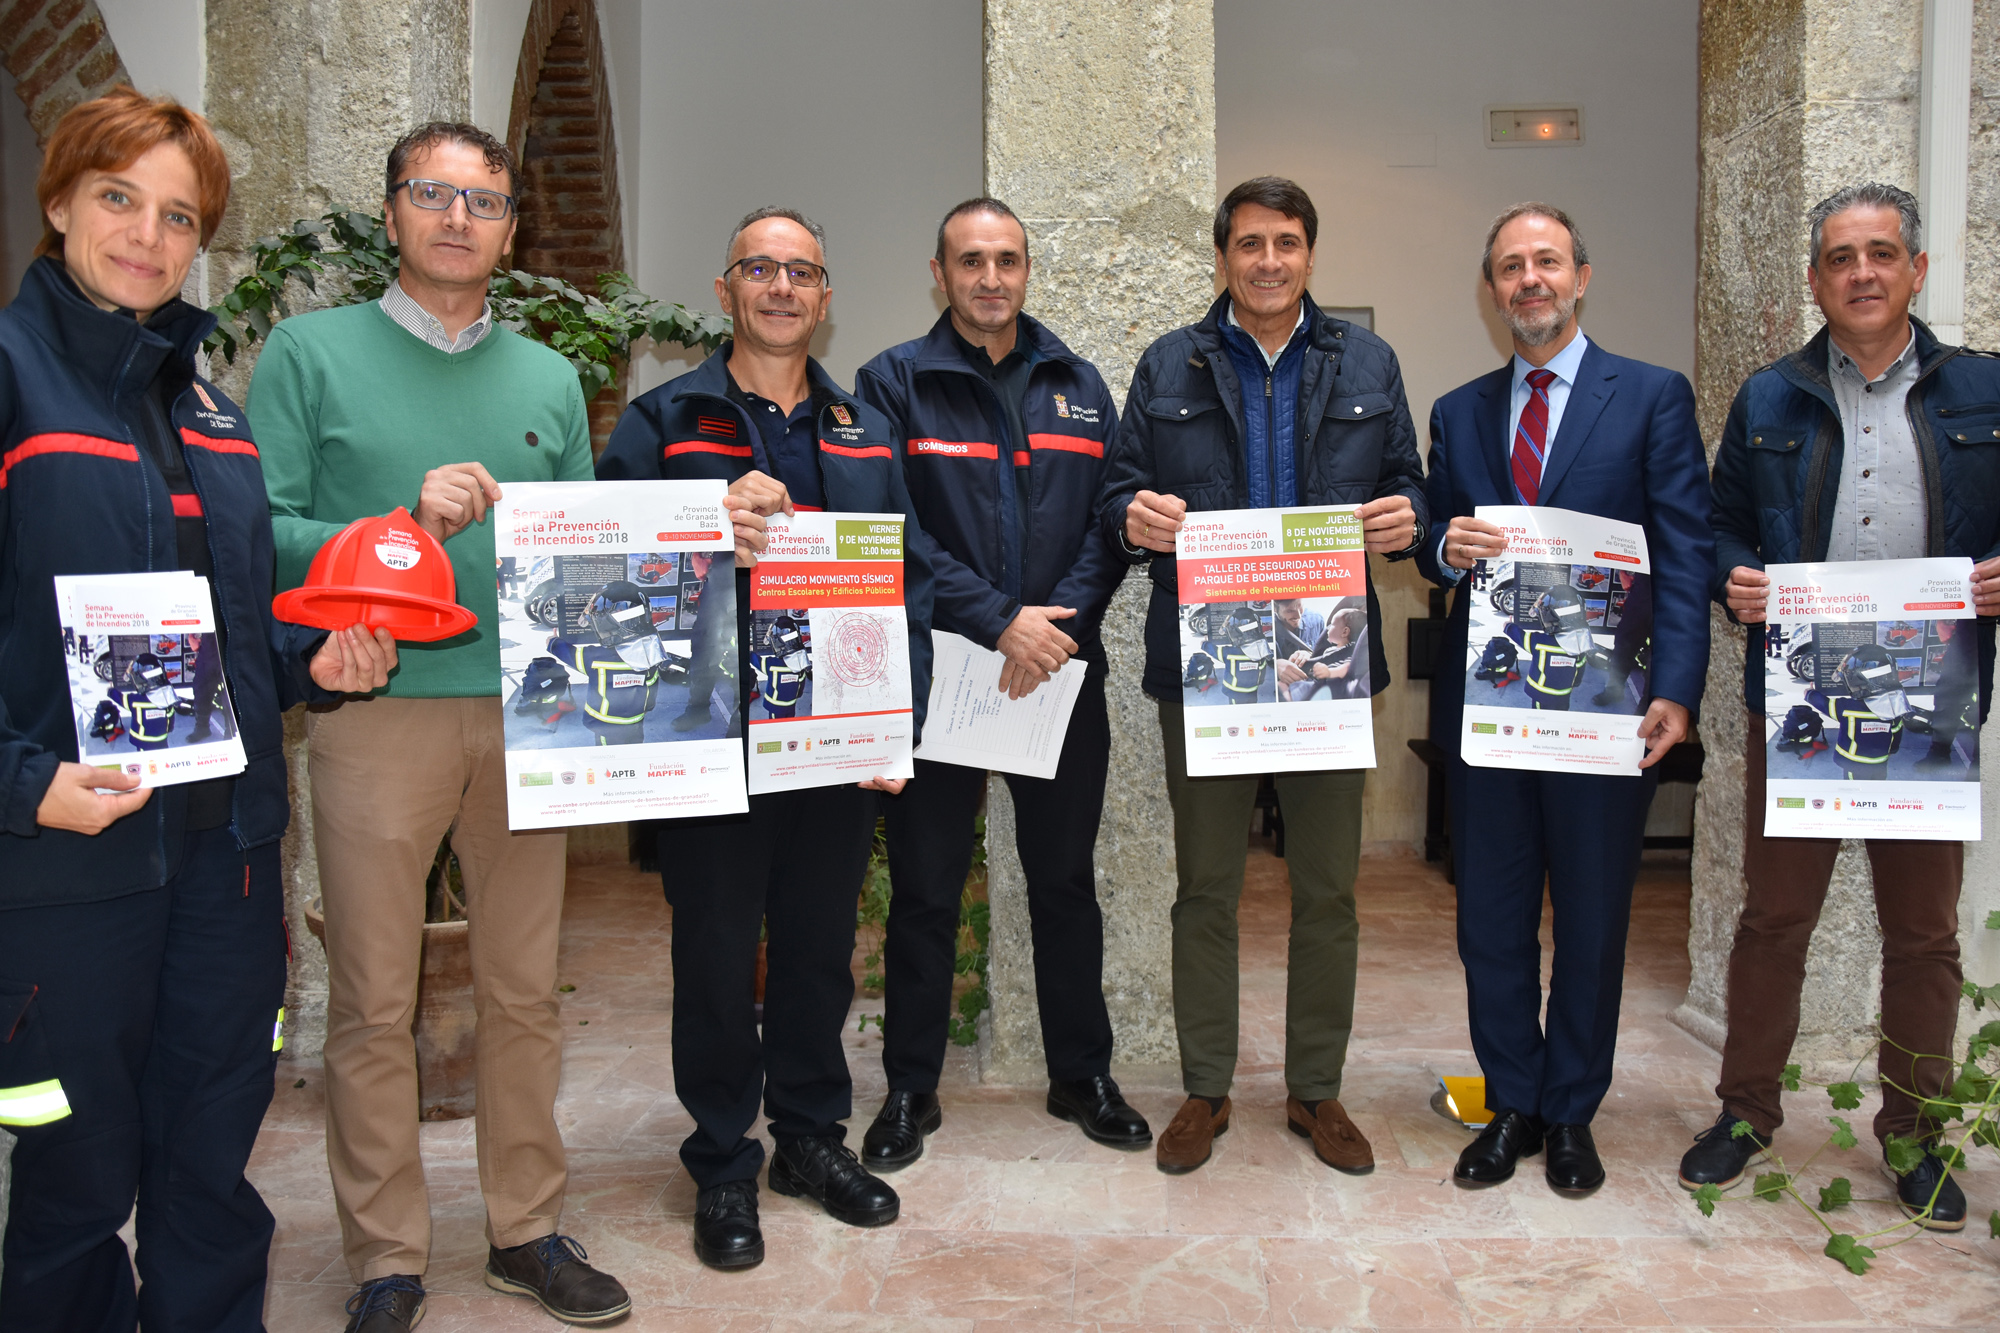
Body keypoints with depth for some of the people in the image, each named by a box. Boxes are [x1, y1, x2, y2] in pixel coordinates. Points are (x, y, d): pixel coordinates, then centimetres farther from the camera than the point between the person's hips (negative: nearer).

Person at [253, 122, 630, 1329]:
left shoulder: (550, 380, 15)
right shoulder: (311, 352, 4)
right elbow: (262, 537, -5)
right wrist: (406, 523, -17)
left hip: (525, 716, 3)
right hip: (376, 711, -3)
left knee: (526, 992, 11)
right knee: (376, 1005, 3)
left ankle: (530, 1229, 26)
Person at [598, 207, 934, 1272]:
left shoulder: (866, 432, 13)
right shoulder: (664, 421, 2)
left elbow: (908, 577, 11)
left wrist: (899, 715, 2)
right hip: (712, 736, -3)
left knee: (821, 944, 14)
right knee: (716, 954, 7)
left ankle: (812, 1134, 33)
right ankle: (722, 1166, 24)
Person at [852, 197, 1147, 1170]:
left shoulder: (1079, 385, 11)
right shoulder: (893, 383, -1)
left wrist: (1060, 624, -12)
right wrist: (998, 621, -19)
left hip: (1062, 673, 3)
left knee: (1065, 880, 13)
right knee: (924, 890, 7)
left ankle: (1082, 1075, 30)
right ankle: (911, 1090, 23)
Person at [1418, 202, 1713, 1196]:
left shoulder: (1654, 397, 2)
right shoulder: (1457, 414, 12)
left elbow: (1685, 556, -5)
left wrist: (1675, 691, -15)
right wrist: (1448, 548, -11)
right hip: (1486, 701, 3)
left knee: (1592, 925, 10)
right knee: (1490, 924, 9)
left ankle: (1571, 1114, 27)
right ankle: (1512, 1106, 26)